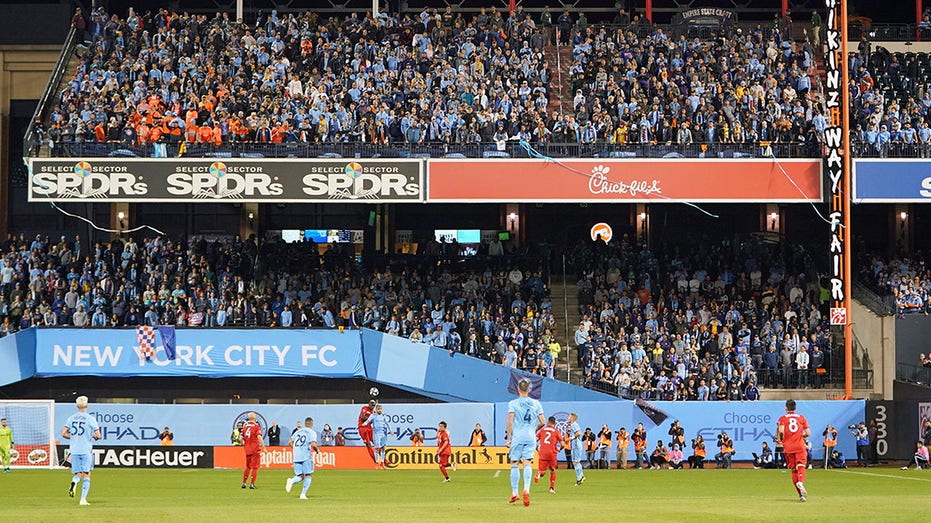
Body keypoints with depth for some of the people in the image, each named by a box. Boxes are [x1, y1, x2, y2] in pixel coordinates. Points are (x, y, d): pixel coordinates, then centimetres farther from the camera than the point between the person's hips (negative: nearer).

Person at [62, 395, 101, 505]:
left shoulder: (71, 418, 6)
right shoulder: (90, 419, -6)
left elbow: (63, 433, 1)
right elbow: (97, 435, -9)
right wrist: (94, 436, 14)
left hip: (74, 450, 3)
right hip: (86, 450, -3)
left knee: (77, 474, 12)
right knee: (86, 475, 5)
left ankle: (74, 482, -24)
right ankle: (83, 499, -3)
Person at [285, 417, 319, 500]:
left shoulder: (298, 431, 16)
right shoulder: (312, 432, -1)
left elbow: (290, 442, 12)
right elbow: (313, 444, -14)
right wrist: (317, 450, 6)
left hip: (296, 458, 5)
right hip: (306, 457, -5)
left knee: (300, 477, 10)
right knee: (308, 475, 8)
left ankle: (291, 481, -23)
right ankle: (303, 494, -3)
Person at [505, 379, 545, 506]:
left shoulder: (513, 403, -2)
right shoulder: (536, 403, 6)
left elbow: (510, 421, -11)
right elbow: (542, 422, 4)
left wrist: (508, 437, -7)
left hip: (517, 437, -2)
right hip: (530, 437, 2)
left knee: (514, 464, 5)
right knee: (527, 463, -2)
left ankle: (514, 493, 6)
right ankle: (526, 489, -23)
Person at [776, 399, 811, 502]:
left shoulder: (782, 418, 4)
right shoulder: (801, 418, 9)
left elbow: (781, 430, -14)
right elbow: (808, 433, 4)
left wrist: (780, 439, 6)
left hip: (788, 447, 0)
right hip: (800, 446, 0)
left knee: (793, 470, 9)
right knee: (801, 467, -10)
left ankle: (801, 494, 8)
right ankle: (801, 483, -42)